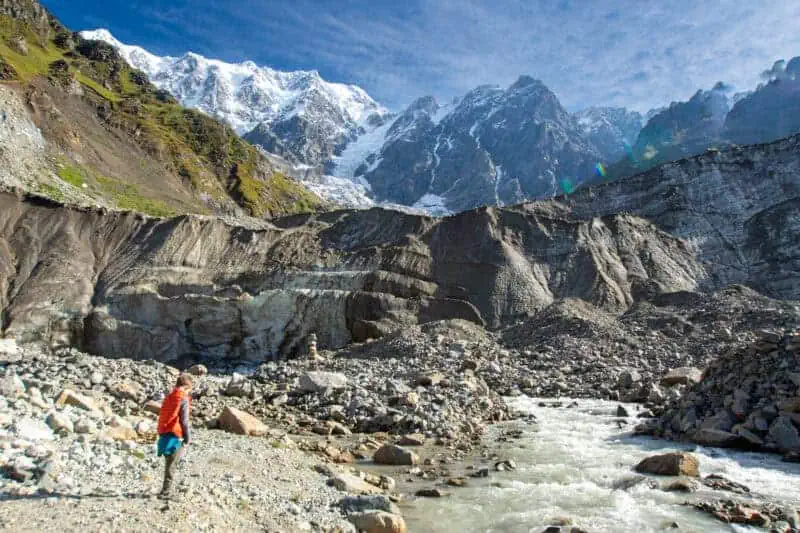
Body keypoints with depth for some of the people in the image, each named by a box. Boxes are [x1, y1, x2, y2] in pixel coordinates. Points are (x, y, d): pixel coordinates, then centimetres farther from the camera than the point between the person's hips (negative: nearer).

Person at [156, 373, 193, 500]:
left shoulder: (168, 398, 12)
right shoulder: (183, 399, -12)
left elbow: (162, 417, 15)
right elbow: (184, 421, -15)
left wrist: (162, 435, 21)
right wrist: (188, 439, -9)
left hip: (164, 435, 8)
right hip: (176, 437, -8)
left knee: (169, 464, 18)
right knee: (172, 465, -2)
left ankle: (167, 491, 26)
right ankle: (165, 492, -4)